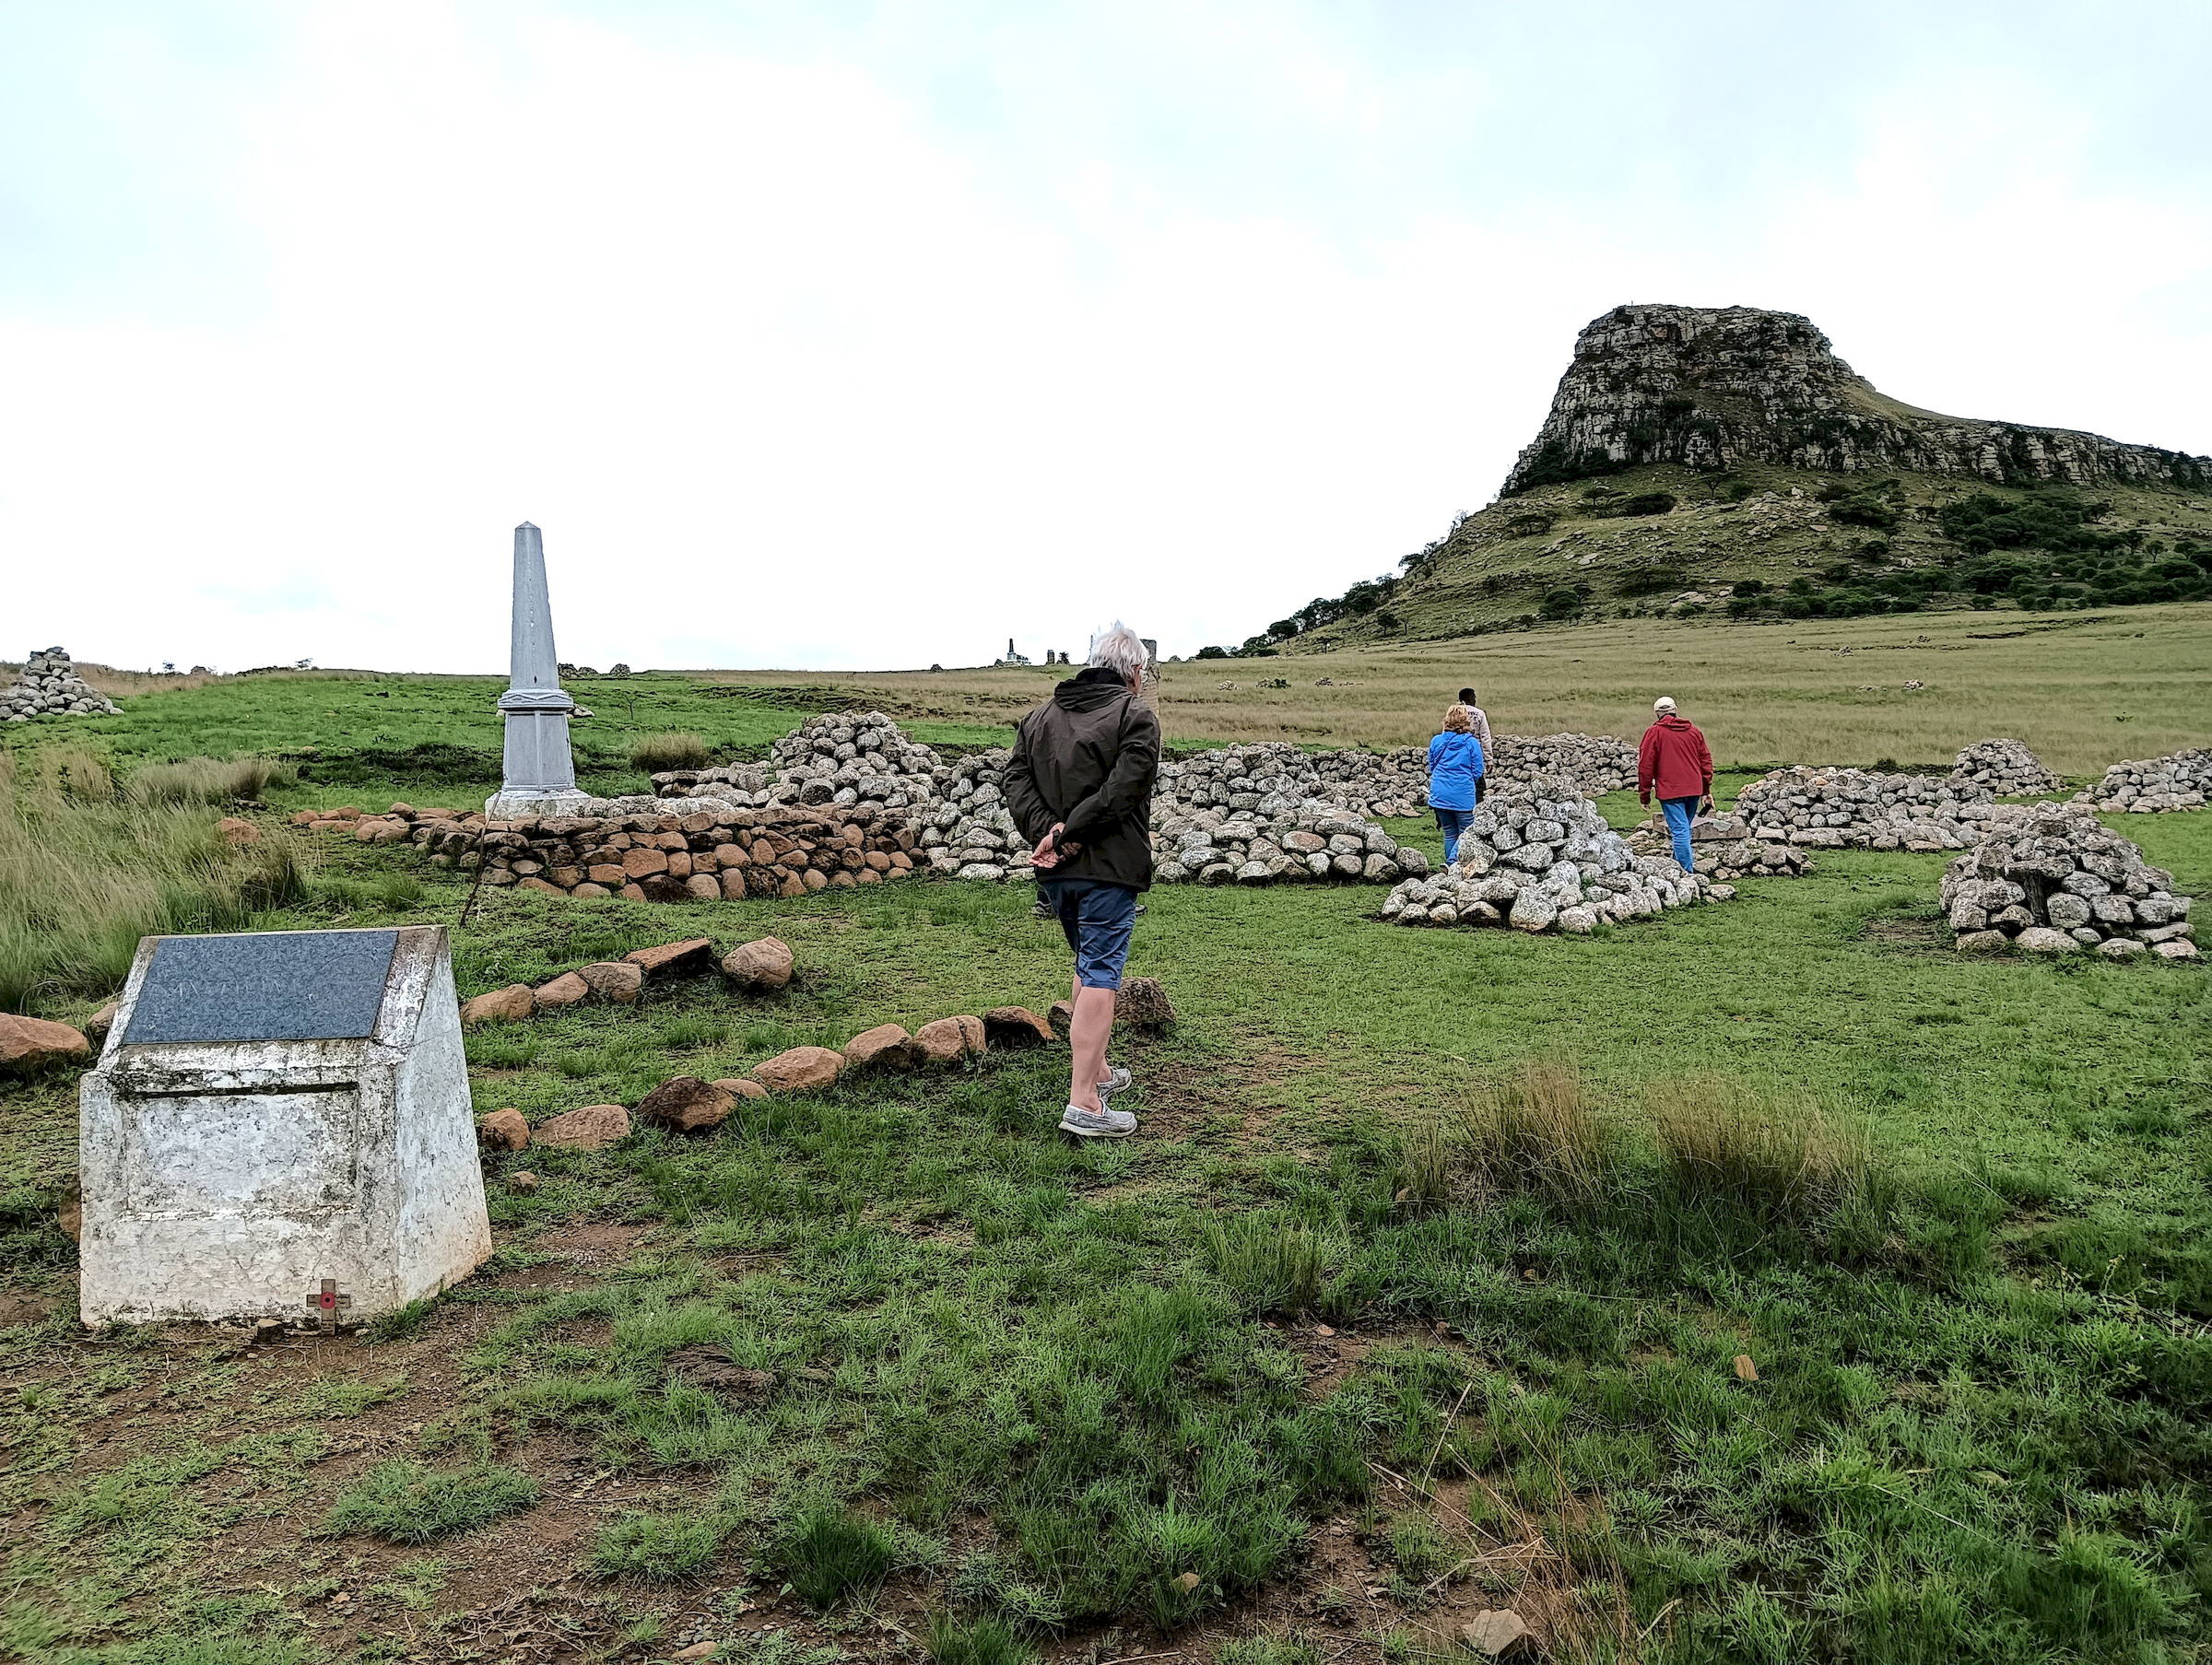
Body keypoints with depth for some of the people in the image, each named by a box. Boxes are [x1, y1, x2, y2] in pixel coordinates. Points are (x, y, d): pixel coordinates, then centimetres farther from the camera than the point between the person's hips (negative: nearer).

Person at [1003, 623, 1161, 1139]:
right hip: (1108, 868, -7)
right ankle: (1083, 1103, -10)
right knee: (1100, 973, -6)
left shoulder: (1039, 716, 14)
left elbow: (1016, 781, 2)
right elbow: (1119, 792, -19)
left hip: (1055, 870, 7)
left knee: (1088, 964, 22)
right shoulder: (1136, 718, -6)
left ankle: (1097, 1071, 32)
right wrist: (1068, 833, -15)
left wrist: (1046, 832, -9)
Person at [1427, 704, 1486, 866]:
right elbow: (1477, 772, -1)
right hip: (1463, 795, -4)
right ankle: (1452, 862, -17)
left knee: (1449, 833, 15)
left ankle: (1450, 864, 18)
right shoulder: (1472, 743, -6)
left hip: (1440, 794, 4)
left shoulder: (1436, 741, 3)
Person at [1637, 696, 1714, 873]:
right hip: (1694, 790, 5)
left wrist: (1644, 794, 2)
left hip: (1670, 791, -5)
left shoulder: (1654, 732, -3)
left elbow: (1645, 765, -5)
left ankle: (1687, 872, -10)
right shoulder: (1693, 730, 12)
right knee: (1684, 829, 19)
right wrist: (1706, 791, 20)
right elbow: (1706, 760, 15)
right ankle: (1680, 864, 24)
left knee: (1679, 830, -7)